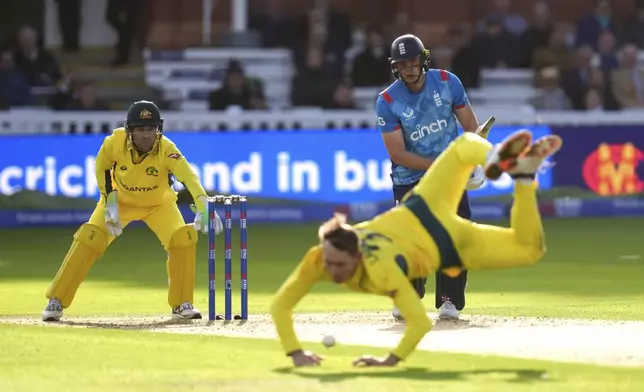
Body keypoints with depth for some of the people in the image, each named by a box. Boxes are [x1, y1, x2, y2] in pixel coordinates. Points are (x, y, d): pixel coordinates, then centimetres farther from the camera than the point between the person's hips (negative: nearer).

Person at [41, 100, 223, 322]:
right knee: (88, 240, -18)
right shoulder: (115, 142, -28)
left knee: (183, 238, -22)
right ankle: (56, 301, -7)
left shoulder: (166, 150, -33)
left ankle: (182, 304, -4)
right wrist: (110, 202, -16)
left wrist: (204, 209, -64)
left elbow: (189, 178, -48)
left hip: (158, 204, 0)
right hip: (120, 200, 0)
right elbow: (102, 168, -7)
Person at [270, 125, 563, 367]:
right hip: (415, 213, 5)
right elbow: (280, 305, -24)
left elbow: (420, 322, -42)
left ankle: (524, 175, 13)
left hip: (446, 244, -5)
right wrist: (294, 352, -35)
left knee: (531, 249, 10)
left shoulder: (381, 271, -43)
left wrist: (391, 361, -41)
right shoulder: (319, 258, -30)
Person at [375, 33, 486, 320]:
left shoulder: (447, 82, -7)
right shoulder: (387, 101, -14)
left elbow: (470, 124, 1)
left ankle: (449, 299, 5)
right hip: (410, 181, -2)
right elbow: (397, 154, -16)